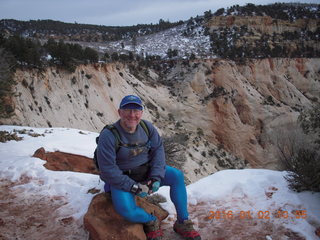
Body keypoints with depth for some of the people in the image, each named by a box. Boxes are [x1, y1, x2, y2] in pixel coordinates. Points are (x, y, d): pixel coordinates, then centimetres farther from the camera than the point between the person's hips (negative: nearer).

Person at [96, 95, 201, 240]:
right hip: (121, 179, -4)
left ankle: (182, 223, 1)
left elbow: (158, 150, -4)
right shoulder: (108, 136, -24)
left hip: (146, 170, 5)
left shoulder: (147, 127, -8)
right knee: (126, 210, -31)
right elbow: (108, 170, -24)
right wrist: (134, 187, -23)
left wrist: (156, 177, -17)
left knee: (177, 175, -13)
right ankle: (151, 221, 3)